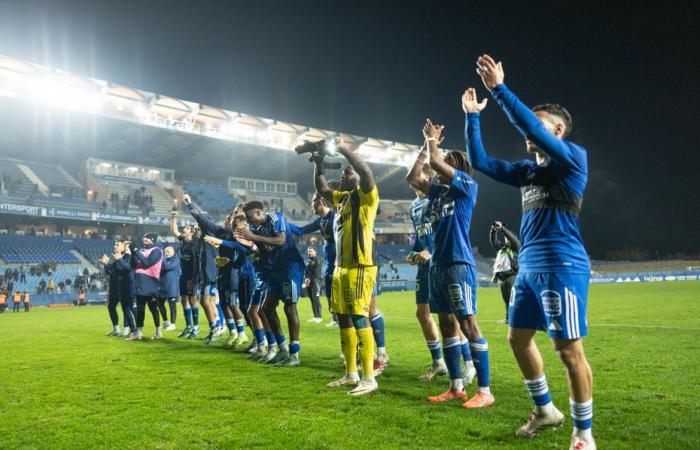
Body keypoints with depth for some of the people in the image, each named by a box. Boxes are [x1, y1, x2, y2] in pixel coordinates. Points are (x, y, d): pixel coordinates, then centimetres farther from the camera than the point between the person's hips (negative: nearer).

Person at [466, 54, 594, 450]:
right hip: (530, 267, 9)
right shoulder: (528, 170, 16)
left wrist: (499, 87, -20)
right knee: (519, 338, 14)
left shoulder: (574, 157, -5)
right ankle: (545, 410, 31)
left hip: (562, 266, -8)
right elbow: (480, 162, 19)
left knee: (569, 348, -6)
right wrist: (473, 117, 12)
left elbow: (530, 125, -20)